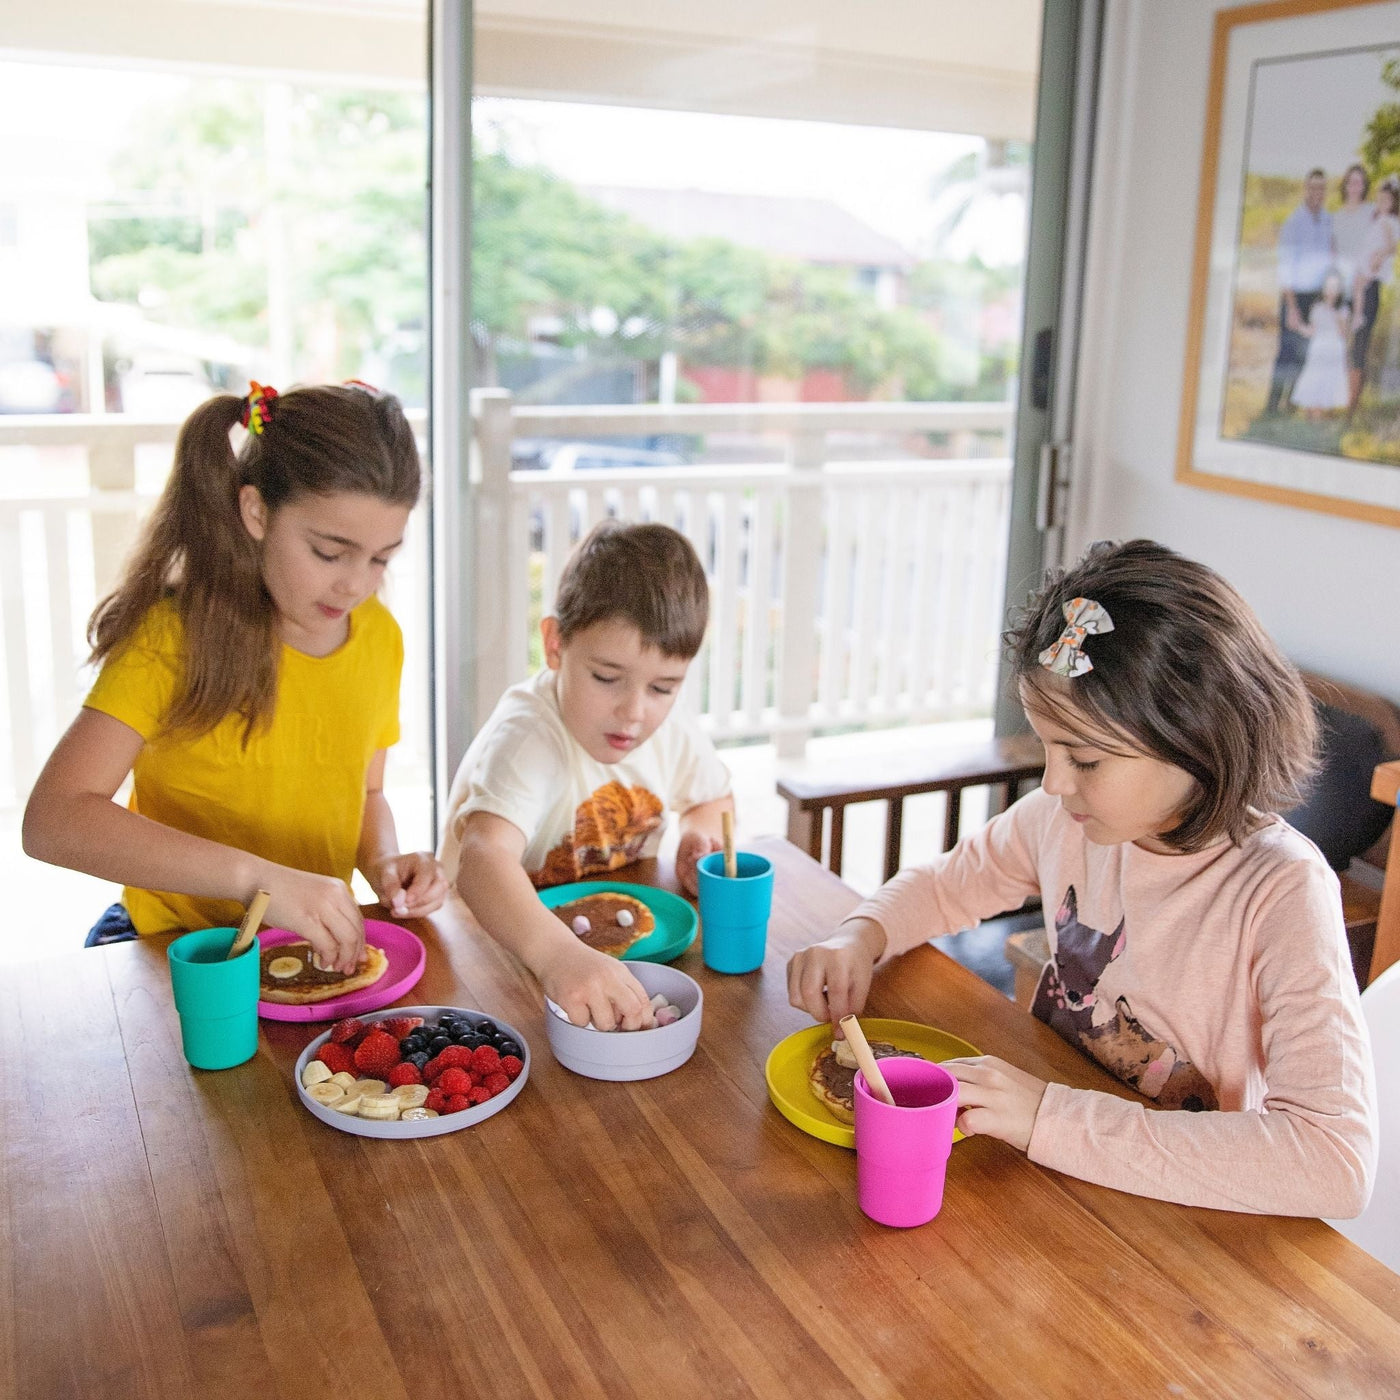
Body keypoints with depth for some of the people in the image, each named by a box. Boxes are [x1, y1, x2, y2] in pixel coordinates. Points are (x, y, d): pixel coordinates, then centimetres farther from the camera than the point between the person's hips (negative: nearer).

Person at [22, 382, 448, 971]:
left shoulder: (379, 636, 2)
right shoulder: (173, 634, -17)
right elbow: (53, 818, -27)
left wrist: (384, 862, -6)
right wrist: (258, 876, -34)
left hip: (316, 945, 4)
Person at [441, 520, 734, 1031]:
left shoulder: (669, 729, -5)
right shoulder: (526, 737, -28)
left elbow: (715, 797, 17)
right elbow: (483, 856, -47)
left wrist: (697, 835, -5)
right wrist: (556, 952, -63)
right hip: (502, 945, -6)